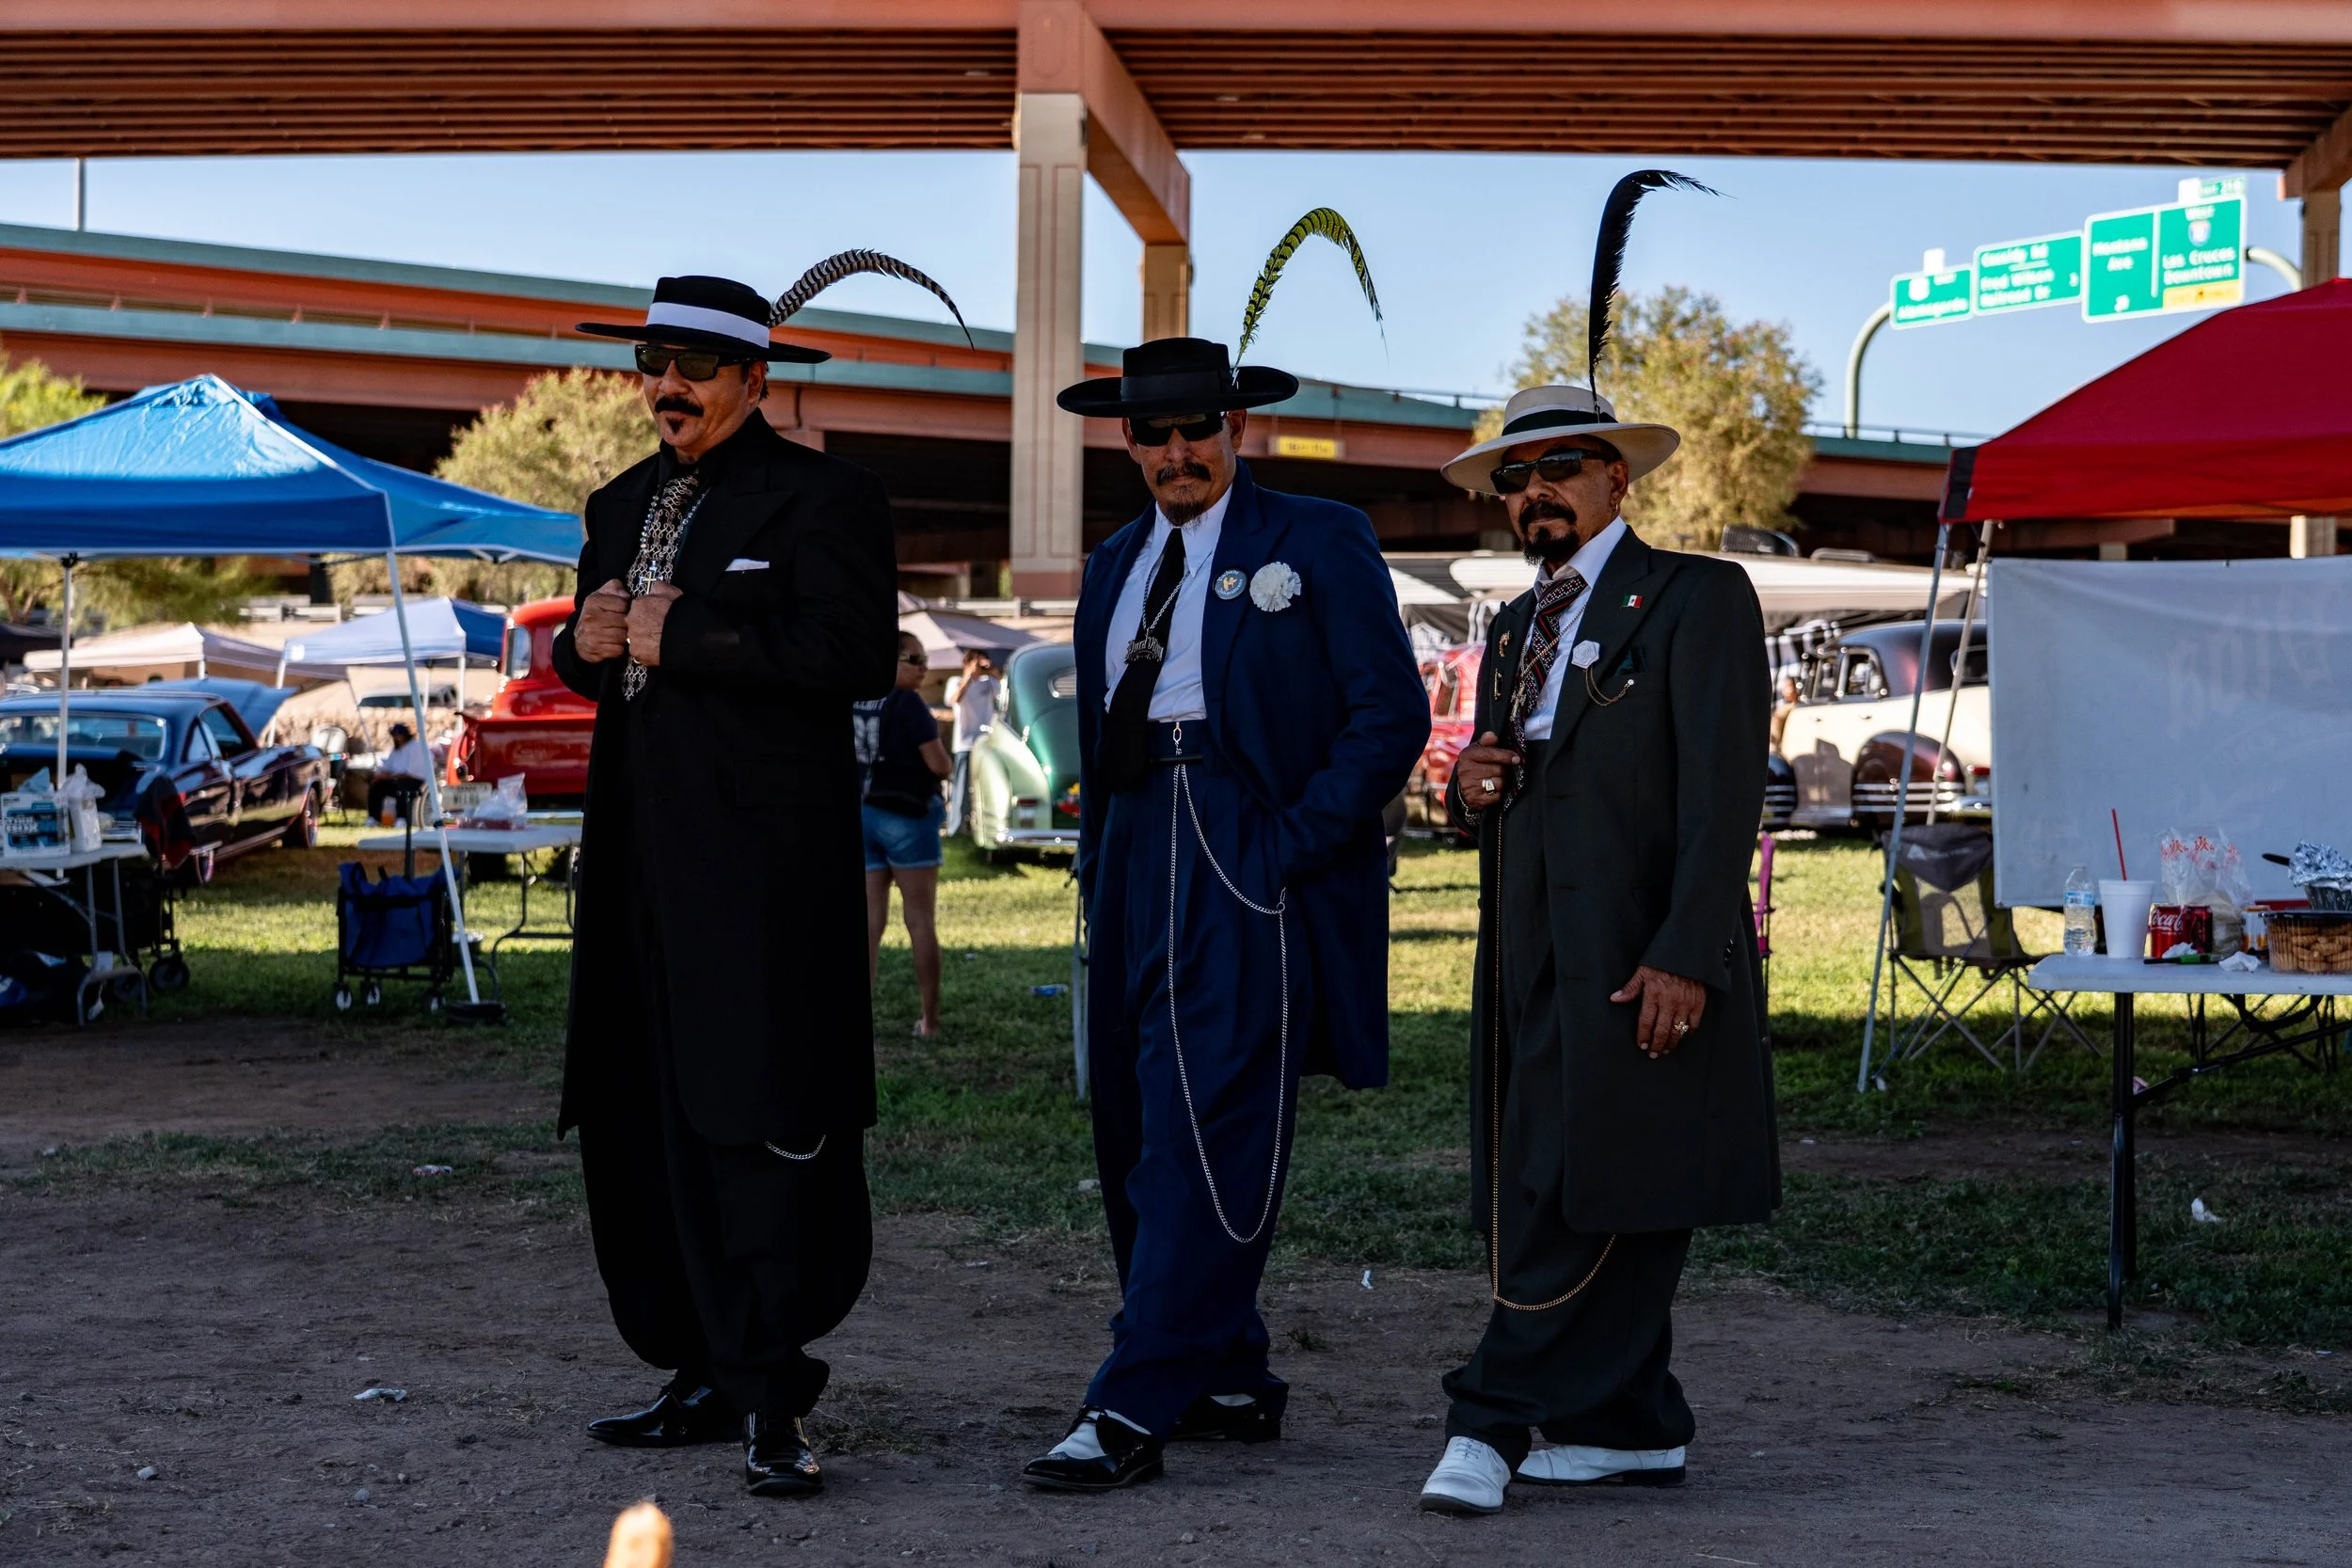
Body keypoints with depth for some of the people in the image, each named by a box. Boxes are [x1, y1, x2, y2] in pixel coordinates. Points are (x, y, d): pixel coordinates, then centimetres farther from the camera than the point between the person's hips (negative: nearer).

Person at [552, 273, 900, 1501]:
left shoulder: (822, 497, -3)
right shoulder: (622, 506, 20)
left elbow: (852, 658, -16)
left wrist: (677, 639, -13)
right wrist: (584, 642, 3)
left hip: (763, 856, -7)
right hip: (642, 852, 8)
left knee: (760, 1116, -10)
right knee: (652, 1123, 7)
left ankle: (769, 1395, -5)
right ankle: (711, 1378, 15)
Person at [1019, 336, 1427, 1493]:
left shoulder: (1320, 543, 2)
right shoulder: (1112, 567, 20)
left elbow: (1391, 714, -5)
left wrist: (1295, 843, -12)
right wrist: (1099, 879, 16)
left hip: (1254, 871, -7)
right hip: (1140, 872, 7)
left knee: (1208, 1137, -11)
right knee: (1135, 1130, 7)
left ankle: (1134, 1412, -12)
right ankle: (1229, 1383, 19)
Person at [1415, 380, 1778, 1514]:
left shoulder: (1697, 600, -3)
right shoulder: (1516, 627, 21)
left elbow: (1723, 793, -11)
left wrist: (1687, 956, -20)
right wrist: (1473, 791, 2)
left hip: (1640, 962, -8)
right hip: (1531, 965, 8)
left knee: (1592, 1198, -9)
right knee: (1539, 1198, 8)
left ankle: (1496, 1419, -7)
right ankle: (1634, 1427, 17)